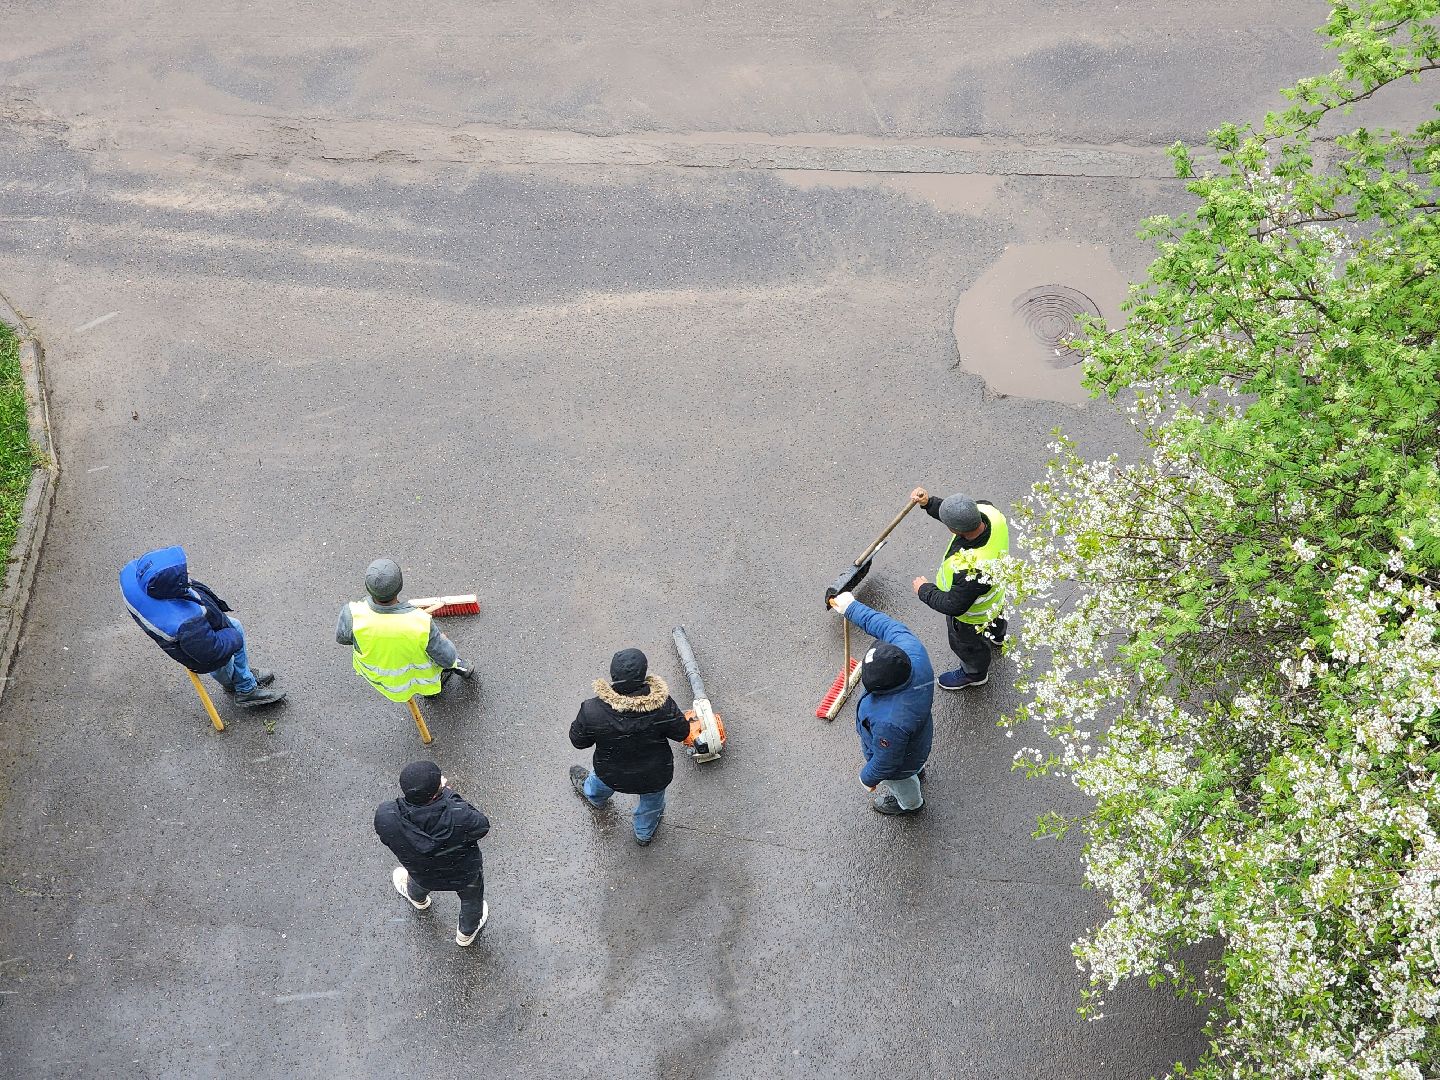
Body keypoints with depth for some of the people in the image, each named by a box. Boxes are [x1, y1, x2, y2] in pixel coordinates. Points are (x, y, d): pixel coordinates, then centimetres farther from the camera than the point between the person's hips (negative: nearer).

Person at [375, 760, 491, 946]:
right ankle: (466, 933, 63)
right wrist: (449, 793, -21)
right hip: (466, 874, -2)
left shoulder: (384, 816, -39)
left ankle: (418, 899, 74)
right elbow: (482, 826, -22)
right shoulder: (458, 816, -46)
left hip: (424, 877, 2)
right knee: (472, 899, 35)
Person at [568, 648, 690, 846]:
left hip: (612, 775, 1)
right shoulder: (663, 705, -33)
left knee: (601, 783, 39)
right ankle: (645, 833, 63)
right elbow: (681, 733, -15)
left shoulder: (592, 711, -33)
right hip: (655, 776, -1)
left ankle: (593, 796, 73)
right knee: (652, 801, 35)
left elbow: (578, 741, -14)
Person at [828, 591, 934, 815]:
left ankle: (910, 803, 65)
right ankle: (916, 771, 74)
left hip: (900, 765, -5)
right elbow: (887, 625, -16)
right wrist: (852, 608, -6)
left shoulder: (889, 722, -50)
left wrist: (868, 778, -8)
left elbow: (886, 762, -29)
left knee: (899, 783, 32)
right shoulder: (911, 649, -37)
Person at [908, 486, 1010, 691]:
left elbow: (954, 606, -33)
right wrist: (929, 502, -23)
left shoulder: (971, 569, -52)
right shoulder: (987, 511, -33)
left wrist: (924, 590, -17)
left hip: (972, 616, -6)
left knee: (967, 644, 28)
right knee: (995, 618, 41)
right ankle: (996, 635, 75)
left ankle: (974, 674, 60)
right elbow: (959, 514, -9)